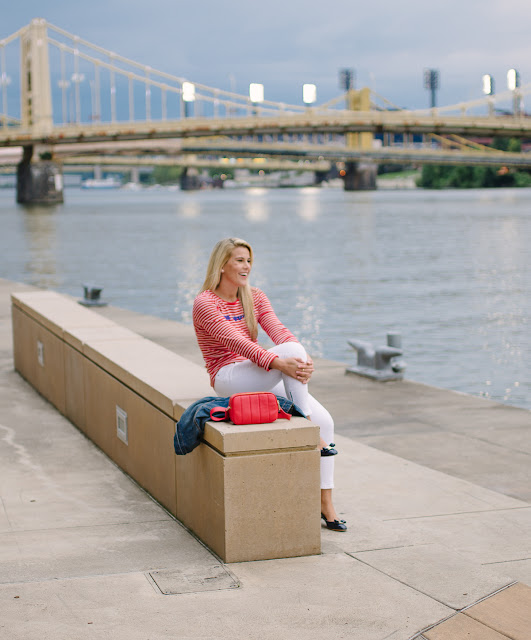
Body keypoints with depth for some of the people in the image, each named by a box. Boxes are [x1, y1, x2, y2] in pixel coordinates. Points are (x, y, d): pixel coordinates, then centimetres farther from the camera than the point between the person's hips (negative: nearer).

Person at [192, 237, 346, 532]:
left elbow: (279, 331, -6)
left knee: (324, 419, -15)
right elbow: (236, 342, -23)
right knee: (290, 351, -31)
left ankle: (325, 503, -9)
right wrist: (277, 361, -38)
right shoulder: (205, 303, -9)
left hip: (259, 378, 6)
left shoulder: (255, 297, 11)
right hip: (228, 377, -6)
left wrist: (304, 359, -27)